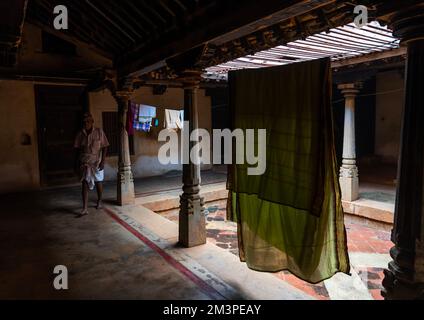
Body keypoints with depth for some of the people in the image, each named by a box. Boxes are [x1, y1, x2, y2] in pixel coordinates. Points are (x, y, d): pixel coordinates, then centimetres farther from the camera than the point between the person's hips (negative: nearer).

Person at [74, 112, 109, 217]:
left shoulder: (99, 132, -6)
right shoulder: (80, 134, 0)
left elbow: (104, 147, -5)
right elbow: (78, 149, 6)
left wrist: (102, 161, -10)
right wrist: (77, 163, 3)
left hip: (97, 162, -1)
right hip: (85, 163, 1)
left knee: (98, 182, 12)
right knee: (85, 184, -5)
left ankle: (99, 202, 32)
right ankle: (85, 209, -5)